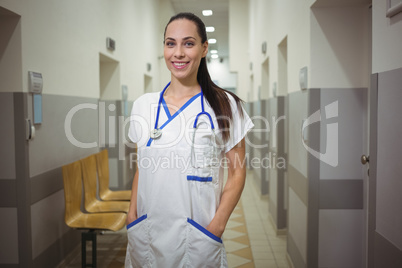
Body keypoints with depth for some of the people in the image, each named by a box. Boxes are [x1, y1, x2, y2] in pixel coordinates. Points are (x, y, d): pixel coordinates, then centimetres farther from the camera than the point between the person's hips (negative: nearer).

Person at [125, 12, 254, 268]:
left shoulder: (225, 105, -5)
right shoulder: (144, 105, 4)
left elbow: (237, 173, -3)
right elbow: (141, 168, 11)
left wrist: (216, 228, -11)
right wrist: (132, 217, 3)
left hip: (198, 237, -3)